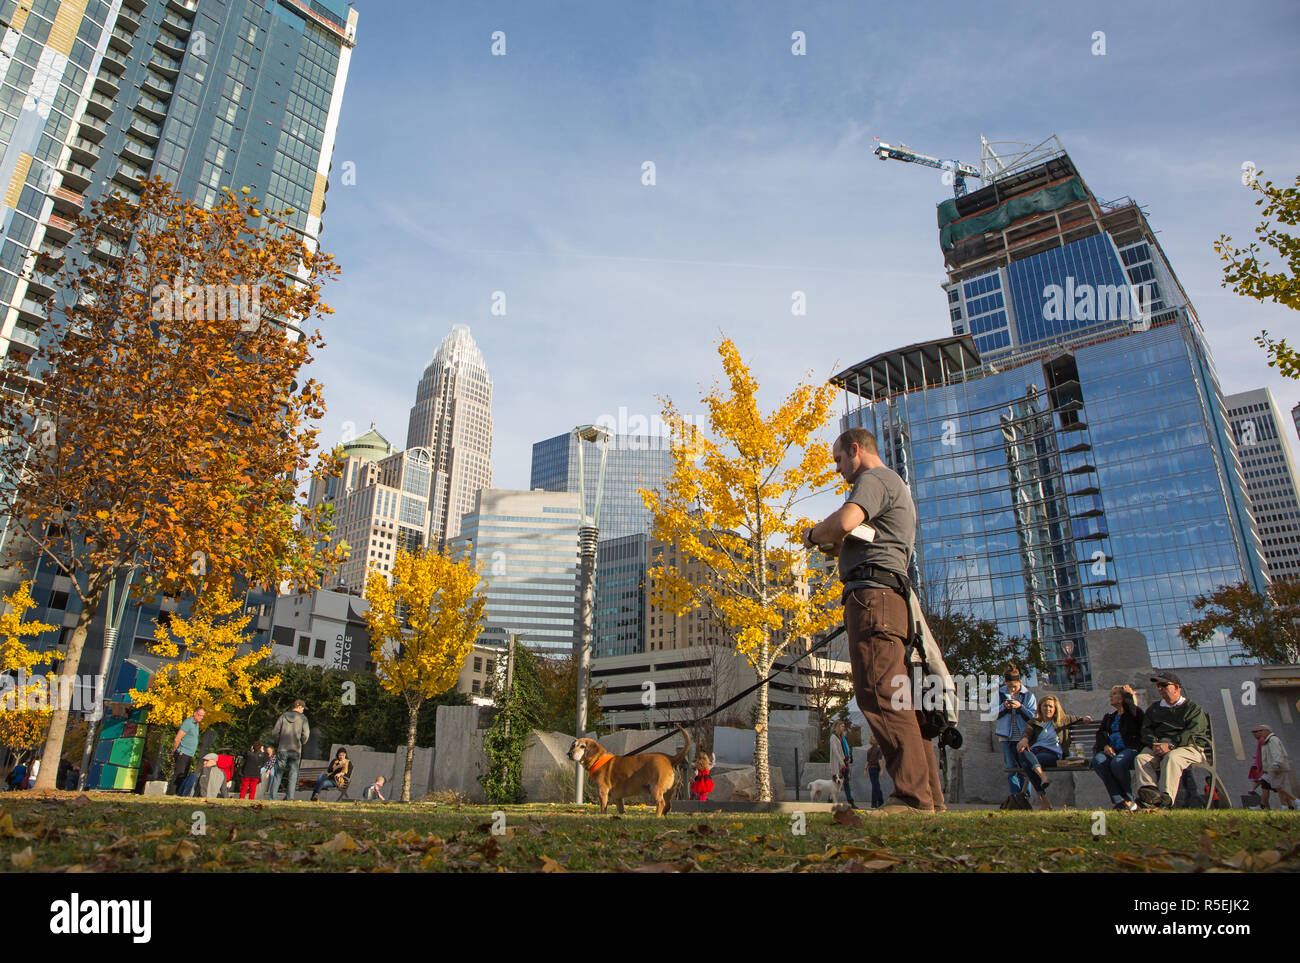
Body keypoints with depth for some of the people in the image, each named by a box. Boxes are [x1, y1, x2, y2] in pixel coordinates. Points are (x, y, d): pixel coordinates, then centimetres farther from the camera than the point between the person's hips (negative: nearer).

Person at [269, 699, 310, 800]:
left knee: (278, 774, 9)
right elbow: (306, 735, -8)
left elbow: (274, 733, 2)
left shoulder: (283, 716, 5)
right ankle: (290, 798, -4)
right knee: (293, 774, 3)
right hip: (296, 750, -2)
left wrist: (278, 743, 17)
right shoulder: (302, 718, -1)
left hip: (282, 749, 2)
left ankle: (272, 797, 6)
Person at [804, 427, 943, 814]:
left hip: (872, 593, -11)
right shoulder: (896, 486, 32)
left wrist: (813, 533, -2)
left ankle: (913, 795, -15)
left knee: (879, 694, -14)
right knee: (897, 698, 8)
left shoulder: (874, 478, -2)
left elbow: (844, 521, -21)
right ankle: (931, 797, 11)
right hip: (891, 595, 11)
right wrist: (835, 547, 20)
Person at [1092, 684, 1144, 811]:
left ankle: (1128, 799, -13)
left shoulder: (1135, 713, 15)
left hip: (1130, 749, -4)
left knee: (1117, 762, -36)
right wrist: (1105, 745, -6)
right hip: (1112, 750, 4)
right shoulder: (1109, 717, 30)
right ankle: (1119, 800, -32)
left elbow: (1131, 709, -10)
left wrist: (1128, 693, 7)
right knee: (1098, 760, -30)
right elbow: (1100, 733, 15)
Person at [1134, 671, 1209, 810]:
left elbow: (1192, 733, -7)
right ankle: (1148, 790, -47)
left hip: (1188, 747, -4)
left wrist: (1170, 745, -21)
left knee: (1171, 758, -37)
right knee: (1141, 758, -27)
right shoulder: (1154, 708, 26)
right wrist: (1154, 743, -10)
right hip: (1159, 745, 4)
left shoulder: (1193, 708, 10)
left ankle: (1166, 799, -45)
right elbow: (1146, 730, 14)